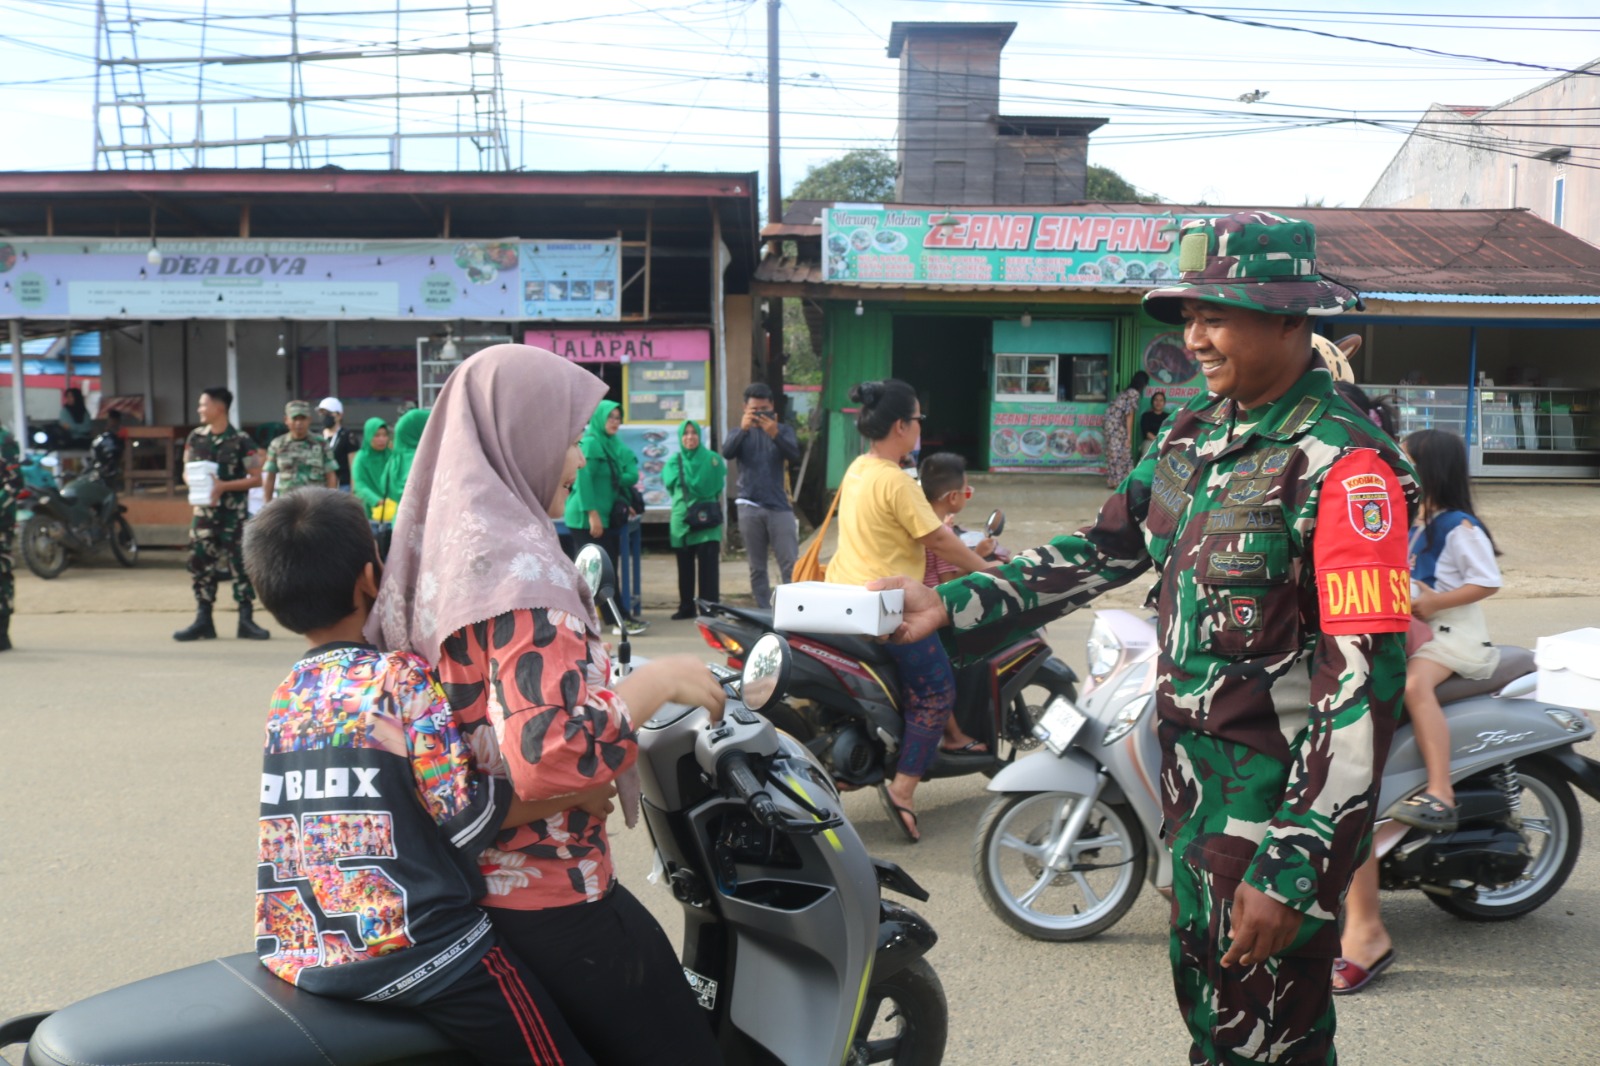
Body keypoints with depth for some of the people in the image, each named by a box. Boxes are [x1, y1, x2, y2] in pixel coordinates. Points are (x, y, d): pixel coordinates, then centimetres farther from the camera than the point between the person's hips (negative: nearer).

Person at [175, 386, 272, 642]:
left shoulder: (240, 441, -7)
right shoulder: (196, 437, 6)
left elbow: (256, 478, -7)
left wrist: (223, 486, -17)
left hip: (234, 511, -4)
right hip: (204, 510, 4)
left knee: (240, 563, -3)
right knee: (200, 562, 4)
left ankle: (246, 620, 5)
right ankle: (203, 621, 12)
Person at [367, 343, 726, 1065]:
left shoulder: (435, 545, 7)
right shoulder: (521, 567, -22)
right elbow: (549, 754, -32)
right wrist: (658, 680, -20)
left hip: (464, 880, 10)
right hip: (546, 897, -10)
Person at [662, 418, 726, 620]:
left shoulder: (712, 459, 4)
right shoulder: (674, 462, 11)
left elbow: (715, 487, -1)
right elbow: (671, 482, -1)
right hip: (682, 519, 3)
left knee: (708, 566, -8)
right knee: (685, 568, 8)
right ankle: (686, 608, 18)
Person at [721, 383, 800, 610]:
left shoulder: (783, 430, 9)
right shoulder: (740, 432, 11)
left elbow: (794, 456, -10)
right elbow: (727, 453, -10)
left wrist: (775, 435, -26)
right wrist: (743, 429, -25)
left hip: (779, 506, -1)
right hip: (749, 506, 1)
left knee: (791, 565, -8)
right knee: (757, 568, 4)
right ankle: (763, 612, 10)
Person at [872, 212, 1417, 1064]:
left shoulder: (1345, 464, -19)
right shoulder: (1192, 434, 6)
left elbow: (1365, 681, -23)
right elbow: (1103, 549, 9)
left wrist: (1297, 868, -24)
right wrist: (953, 604, -1)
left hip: (1280, 799, -7)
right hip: (1192, 782, 7)